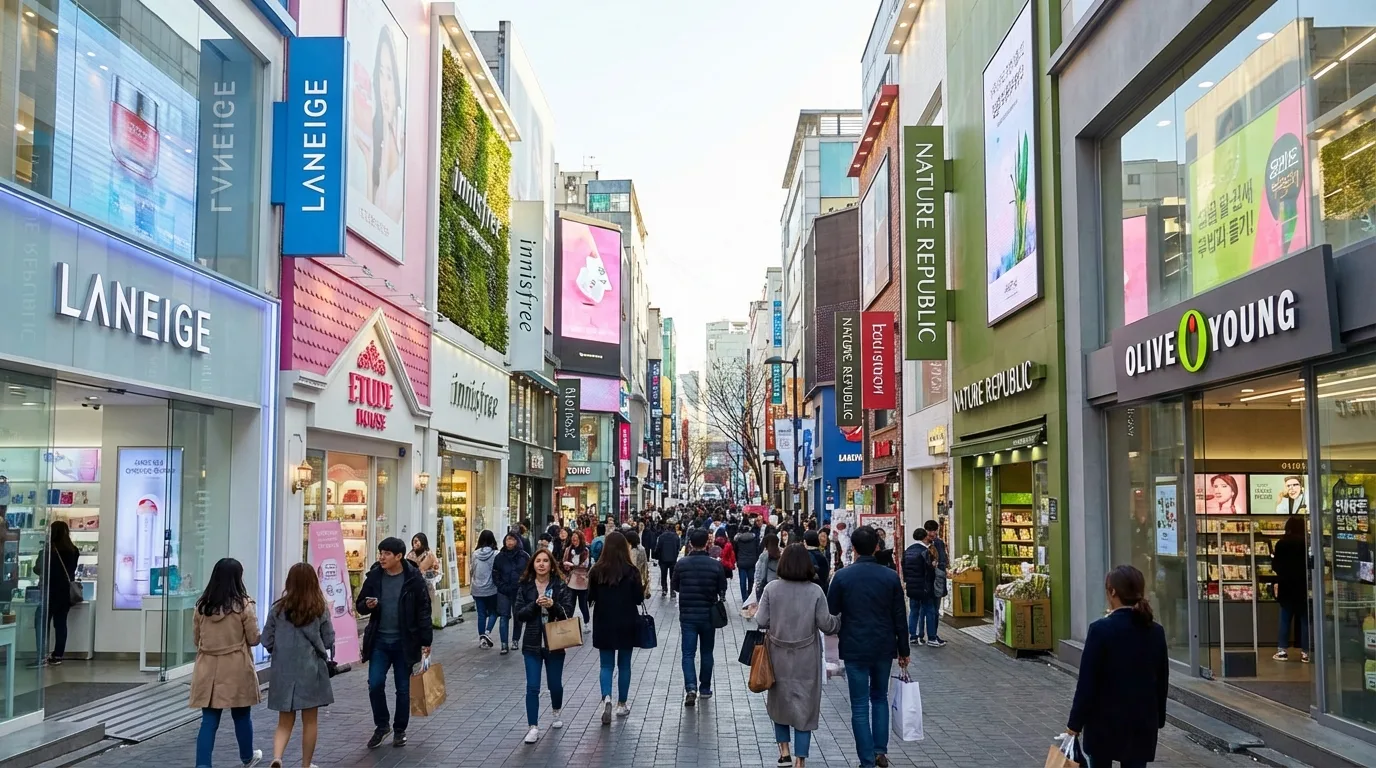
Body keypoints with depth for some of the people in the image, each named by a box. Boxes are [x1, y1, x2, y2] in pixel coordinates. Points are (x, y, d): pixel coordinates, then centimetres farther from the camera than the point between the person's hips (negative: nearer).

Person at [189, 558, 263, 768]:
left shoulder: (202, 605, 0)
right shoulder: (243, 605, -13)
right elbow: (254, 639, -7)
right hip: (236, 669, -3)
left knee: (209, 720, 4)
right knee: (242, 715, 17)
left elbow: (196, 638, 9)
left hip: (208, 668, 3)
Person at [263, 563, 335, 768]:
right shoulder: (320, 609, -8)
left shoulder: (278, 609, -4)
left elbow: (267, 641, 0)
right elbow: (329, 641, -2)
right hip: (310, 671, -1)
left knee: (285, 722, 11)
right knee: (309, 722, 12)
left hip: (284, 672, 2)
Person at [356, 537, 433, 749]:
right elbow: (359, 605, 10)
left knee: (403, 688, 7)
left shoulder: (413, 578, -10)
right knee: (375, 684, -5)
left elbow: (423, 611, -6)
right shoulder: (374, 576, -1)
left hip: (404, 642, -2)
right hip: (379, 640, 2)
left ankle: (400, 730, 23)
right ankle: (381, 726, 16)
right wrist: (367, 605, -15)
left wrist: (426, 641, -8)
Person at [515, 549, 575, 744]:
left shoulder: (561, 586, -4)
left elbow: (568, 613, -7)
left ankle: (556, 713, 42)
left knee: (555, 684, 14)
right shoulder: (525, 587, 0)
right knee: (532, 687, -5)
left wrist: (553, 606, -25)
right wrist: (535, 605, -20)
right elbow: (519, 614, -4)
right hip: (532, 644, 0)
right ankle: (533, 728, 0)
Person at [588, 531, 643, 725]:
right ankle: (622, 704, 22)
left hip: (603, 624, 1)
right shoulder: (631, 571, -12)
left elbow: (591, 598, -1)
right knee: (624, 664, 14)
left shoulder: (597, 571, -9)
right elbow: (639, 599, -6)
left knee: (606, 664, 9)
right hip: (627, 624, -1)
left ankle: (606, 698, -13)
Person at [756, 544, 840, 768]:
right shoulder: (815, 591, -10)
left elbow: (761, 622, -7)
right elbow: (826, 625, -8)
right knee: (804, 706, 8)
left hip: (778, 657, 1)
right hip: (806, 659, -1)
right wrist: (841, 621, 12)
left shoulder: (771, 588, -8)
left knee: (780, 702, 21)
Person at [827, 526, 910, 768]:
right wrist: (903, 650, 9)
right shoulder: (890, 576, -5)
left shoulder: (842, 576, -10)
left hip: (855, 648, -2)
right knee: (880, 697, 21)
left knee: (860, 705, 5)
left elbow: (831, 611, -1)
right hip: (884, 647, 2)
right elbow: (899, 617, -1)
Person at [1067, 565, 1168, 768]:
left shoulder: (1101, 629, -15)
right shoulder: (1155, 631, 0)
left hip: (1105, 721, -4)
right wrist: (1158, 718, 20)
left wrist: (1075, 722, -6)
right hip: (1143, 722, 4)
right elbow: (1162, 680, 8)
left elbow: (1087, 681, -14)